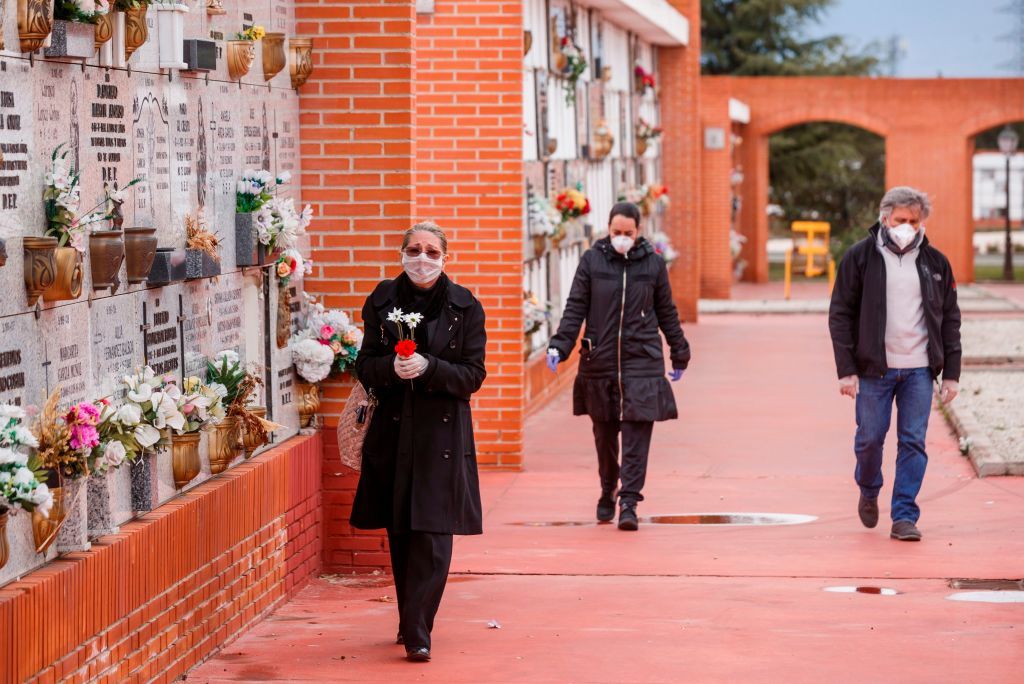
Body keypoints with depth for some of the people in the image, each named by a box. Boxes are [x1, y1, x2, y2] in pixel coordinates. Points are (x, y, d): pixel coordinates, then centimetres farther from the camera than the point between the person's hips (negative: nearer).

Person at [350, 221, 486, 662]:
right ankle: (411, 621, 20)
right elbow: (365, 366, 7)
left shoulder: (465, 307, 0)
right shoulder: (383, 301, 6)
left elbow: (473, 375, -2)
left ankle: (417, 632, -9)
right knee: (399, 534, 7)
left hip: (442, 431, -2)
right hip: (392, 428, 2)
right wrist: (392, 367, -15)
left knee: (432, 534, -9)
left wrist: (428, 368, -18)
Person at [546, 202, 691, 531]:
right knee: (604, 435, 10)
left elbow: (666, 312, 13)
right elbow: (575, 308, 3)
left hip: (642, 361, -1)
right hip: (600, 361, 1)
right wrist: (559, 346, -9)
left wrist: (679, 353, 19)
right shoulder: (592, 260, 3)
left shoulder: (653, 263, 5)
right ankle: (607, 495, 28)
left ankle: (629, 503, -10)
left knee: (637, 435, -9)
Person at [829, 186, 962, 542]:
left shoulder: (935, 262, 7)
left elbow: (950, 319, 11)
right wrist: (846, 370, -8)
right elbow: (840, 315, -1)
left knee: (913, 442, -3)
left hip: (919, 369, 2)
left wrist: (951, 373, 4)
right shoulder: (860, 257, -1)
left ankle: (904, 517, 1)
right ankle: (868, 492, 31)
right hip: (874, 367, -2)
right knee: (870, 438, 3)